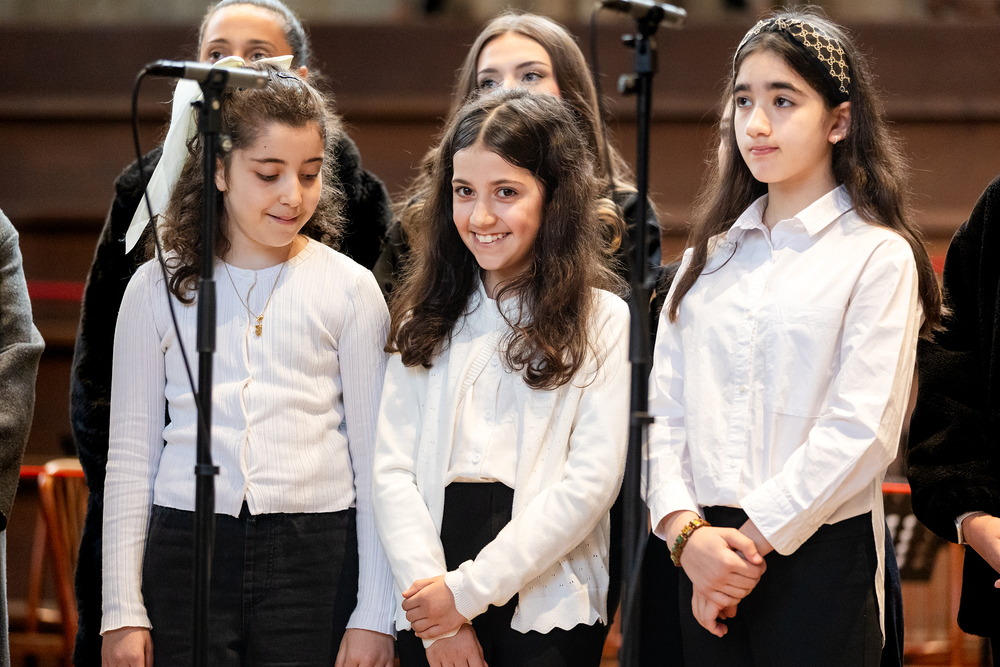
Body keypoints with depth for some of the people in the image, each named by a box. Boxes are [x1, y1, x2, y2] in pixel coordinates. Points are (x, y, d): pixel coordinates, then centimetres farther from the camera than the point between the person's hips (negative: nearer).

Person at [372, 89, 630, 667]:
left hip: (547, 614, -3)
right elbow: (393, 470, 2)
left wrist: (469, 589, -13)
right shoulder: (426, 320, 11)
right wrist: (435, 605, -11)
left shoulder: (601, 321, 0)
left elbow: (591, 481, -9)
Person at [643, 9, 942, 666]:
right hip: (707, 563, 4)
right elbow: (665, 409, 7)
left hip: (819, 555, -4)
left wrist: (753, 539, -13)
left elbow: (861, 430, -12)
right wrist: (687, 532, -9)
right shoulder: (710, 257, 14)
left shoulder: (879, 256, -3)